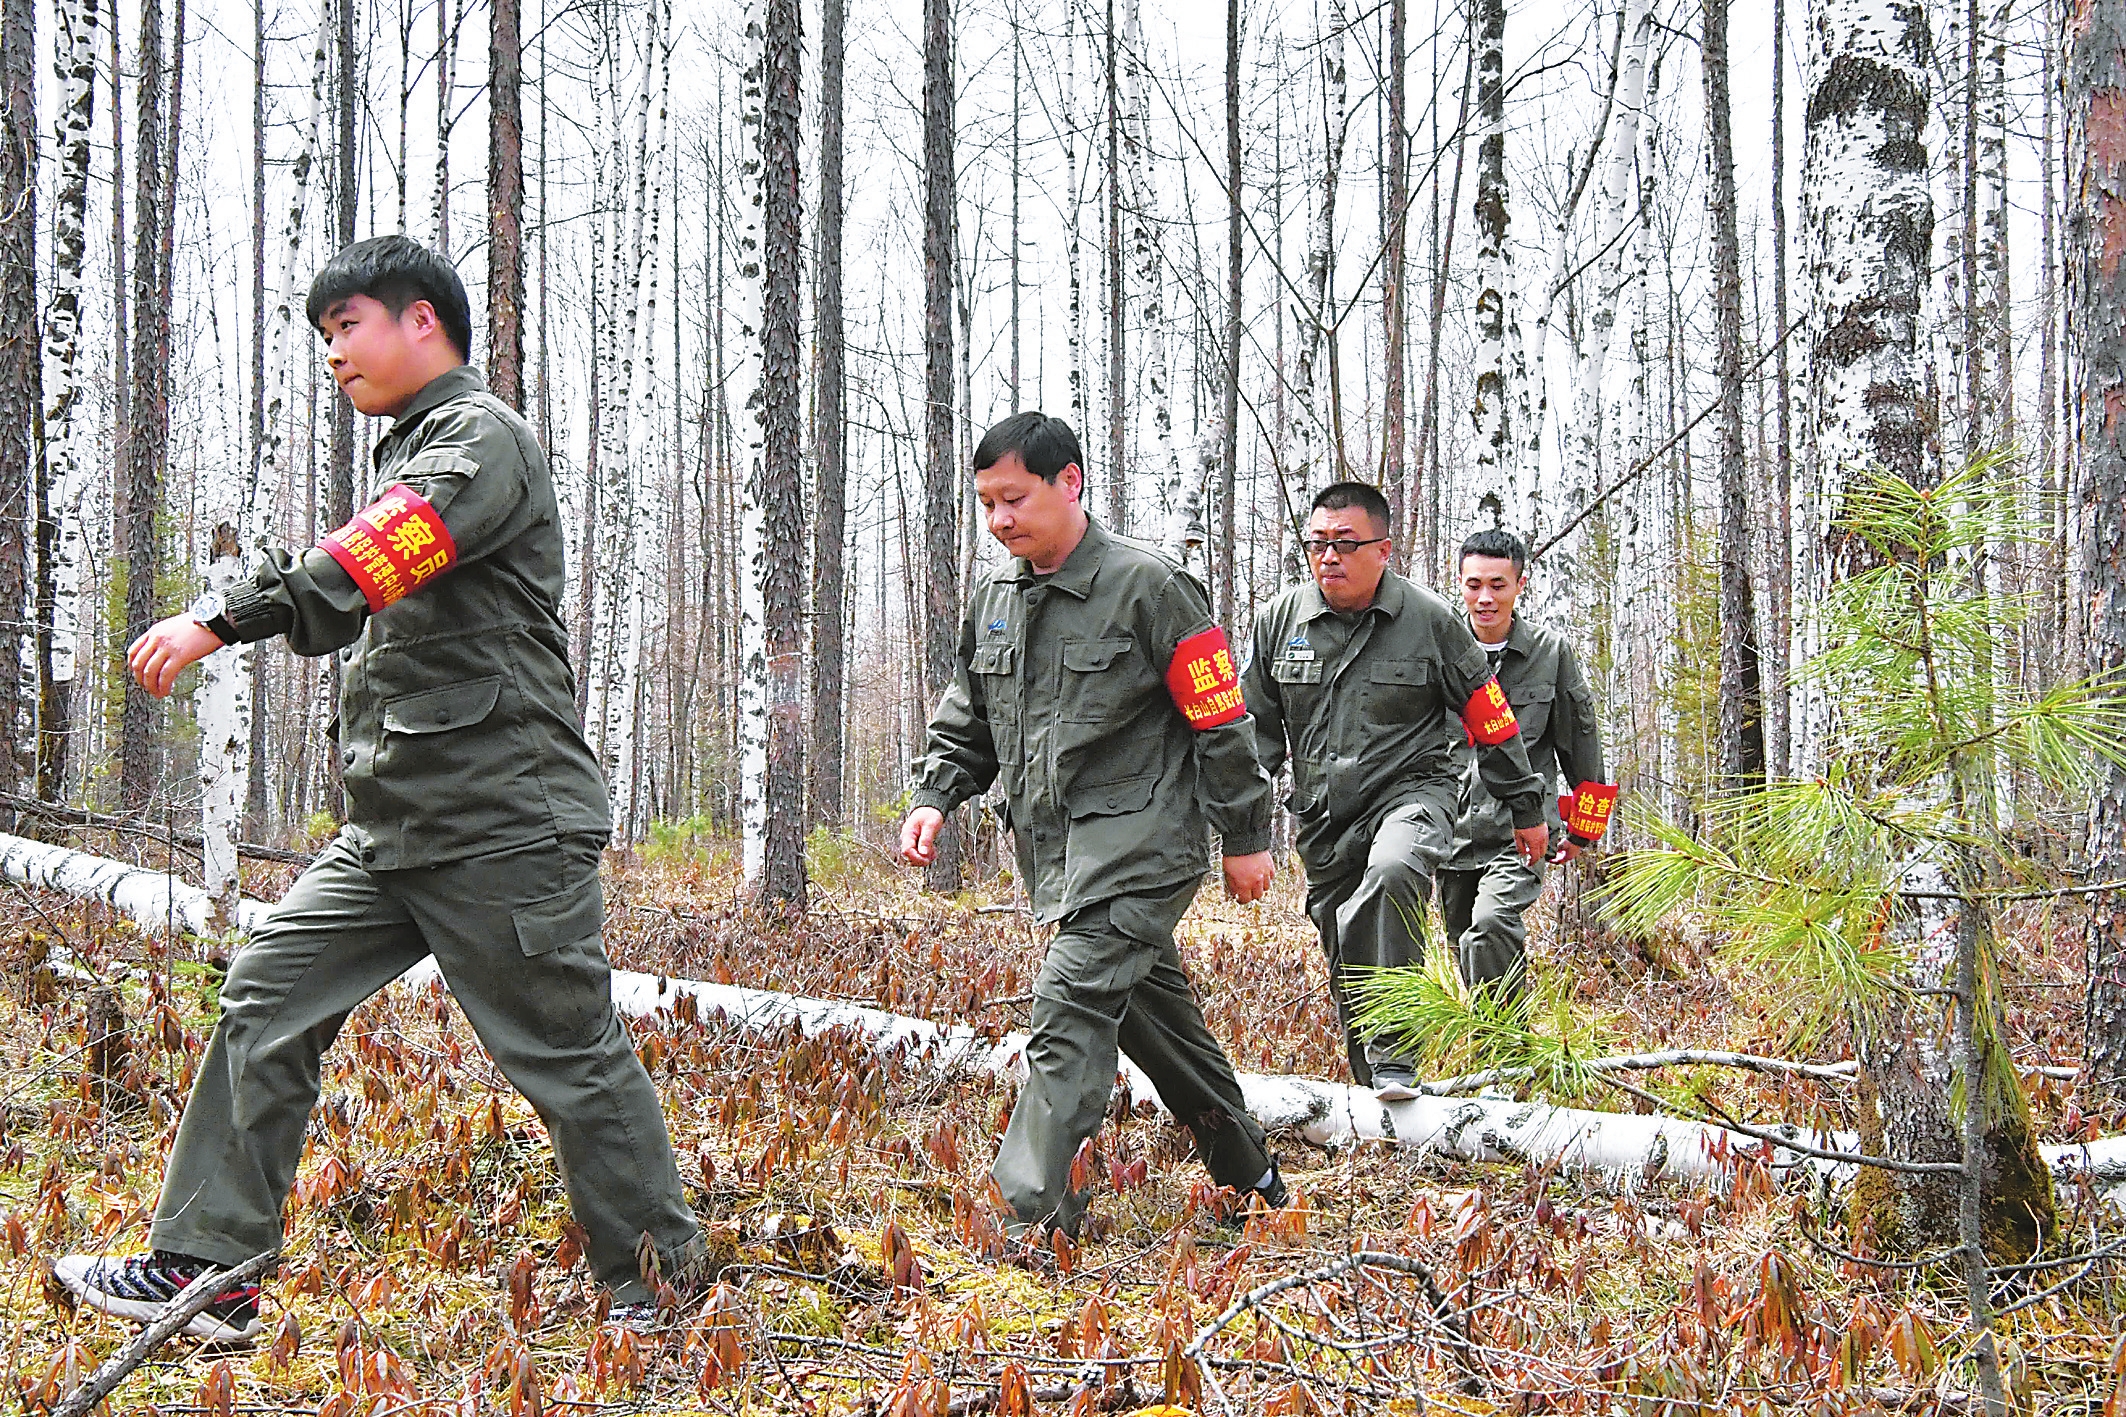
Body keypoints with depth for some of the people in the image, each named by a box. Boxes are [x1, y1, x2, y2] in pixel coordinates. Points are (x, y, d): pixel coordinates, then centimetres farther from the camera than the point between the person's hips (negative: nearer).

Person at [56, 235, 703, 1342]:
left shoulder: (481, 435, -8)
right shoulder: (413, 452, 22)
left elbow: (383, 552, -27)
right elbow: (361, 612, 25)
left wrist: (225, 618, -36)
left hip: (503, 826, -9)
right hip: (391, 830, 9)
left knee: (570, 1055, -2)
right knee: (266, 999, 3)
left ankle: (651, 1280, 13)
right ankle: (204, 1272, 5)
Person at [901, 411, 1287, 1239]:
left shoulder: (1146, 586, -11)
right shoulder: (994, 598, 10)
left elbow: (1221, 720, -7)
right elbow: (965, 719, 21)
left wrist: (1246, 837, -5)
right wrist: (934, 796, 4)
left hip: (1136, 844, -8)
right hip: (1054, 852, 8)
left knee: (1070, 1008, -19)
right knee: (1153, 1015, 16)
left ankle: (1032, 1218, -21)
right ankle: (1249, 1181, 31)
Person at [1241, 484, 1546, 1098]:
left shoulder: (1429, 619, -6)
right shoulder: (1281, 617, 2)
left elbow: (1489, 718, 3)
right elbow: (1256, 722, 12)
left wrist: (1526, 810, 9)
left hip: (1409, 790, -4)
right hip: (1322, 815, 4)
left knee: (1393, 873, -36)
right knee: (1346, 960, 10)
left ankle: (1395, 1057, -31)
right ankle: (1371, 1092, 31)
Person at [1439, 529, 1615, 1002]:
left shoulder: (1551, 651, 0)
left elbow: (1580, 737, 11)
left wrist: (1582, 829, 14)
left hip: (1521, 831, -3)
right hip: (1453, 832, 4)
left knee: (1491, 924, -26)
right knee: (1466, 949, 10)